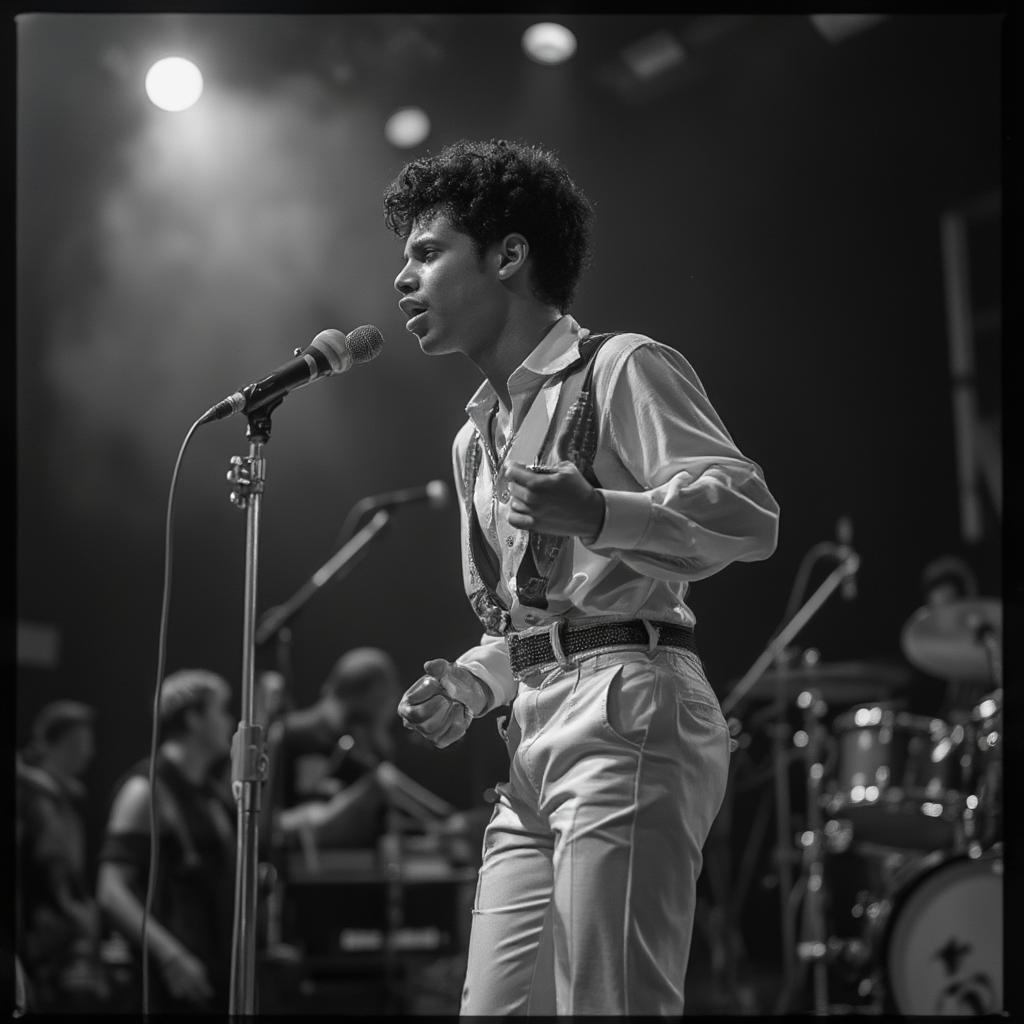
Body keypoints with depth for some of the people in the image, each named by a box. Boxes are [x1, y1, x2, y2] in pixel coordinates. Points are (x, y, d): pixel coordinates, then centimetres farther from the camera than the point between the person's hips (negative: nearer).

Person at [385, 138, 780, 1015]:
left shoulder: (621, 369, 1)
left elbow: (752, 515, -13)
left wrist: (599, 514, -28)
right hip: (536, 745, 8)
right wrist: (470, 685, 7)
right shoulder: (478, 436, 24)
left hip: (627, 718, -8)